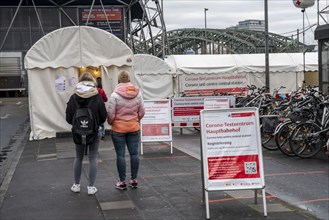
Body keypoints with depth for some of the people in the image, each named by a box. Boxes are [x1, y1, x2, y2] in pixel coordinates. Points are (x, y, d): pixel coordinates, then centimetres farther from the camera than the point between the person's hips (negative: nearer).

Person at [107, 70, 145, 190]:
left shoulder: (115, 95, -13)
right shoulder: (138, 94, -1)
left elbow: (110, 114, -12)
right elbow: (142, 112, 2)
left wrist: (111, 123, 8)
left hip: (118, 129, -3)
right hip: (134, 128, 4)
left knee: (120, 155, 3)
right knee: (134, 153, 9)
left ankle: (122, 182, 9)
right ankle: (134, 180, 17)